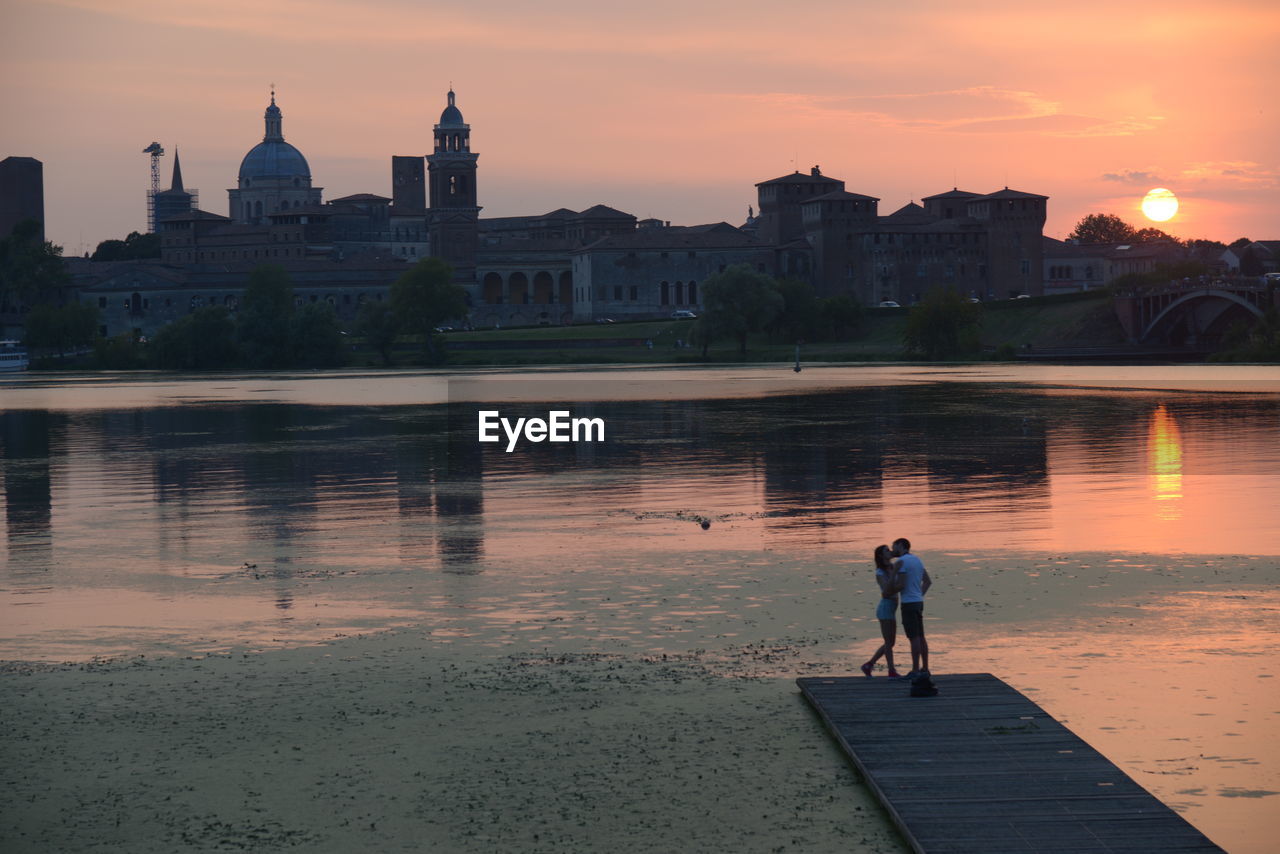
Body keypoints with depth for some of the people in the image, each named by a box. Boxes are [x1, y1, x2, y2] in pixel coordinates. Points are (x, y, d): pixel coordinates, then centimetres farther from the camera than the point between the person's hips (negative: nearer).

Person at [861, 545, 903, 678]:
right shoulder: (880, 573, -11)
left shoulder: (892, 568, 10)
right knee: (889, 642, -4)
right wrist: (893, 573, -31)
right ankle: (892, 671, 2)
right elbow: (887, 590, -25)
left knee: (890, 643, 11)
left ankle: (868, 665, 18)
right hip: (885, 608, -8)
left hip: (892, 609, 8)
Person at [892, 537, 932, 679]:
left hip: (909, 604, -9)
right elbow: (928, 581, 21)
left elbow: (901, 585, -19)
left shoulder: (901, 561, -14)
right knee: (920, 637, 10)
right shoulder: (917, 560, 15)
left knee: (914, 638, -8)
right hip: (919, 602, 9)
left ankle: (915, 671, -7)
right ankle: (925, 669, 13)